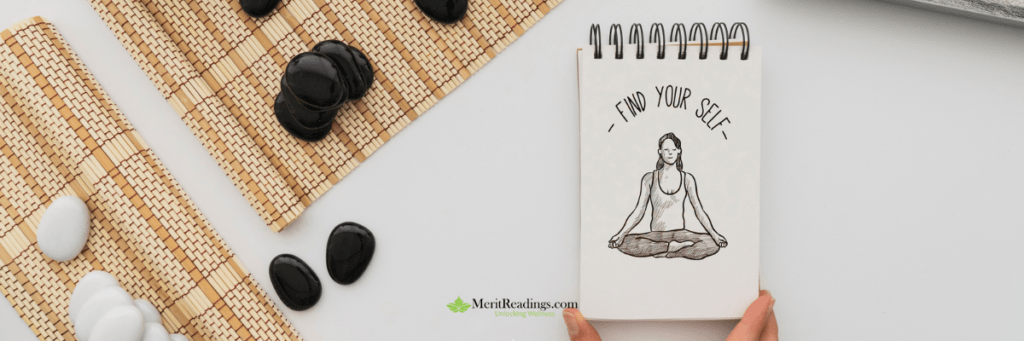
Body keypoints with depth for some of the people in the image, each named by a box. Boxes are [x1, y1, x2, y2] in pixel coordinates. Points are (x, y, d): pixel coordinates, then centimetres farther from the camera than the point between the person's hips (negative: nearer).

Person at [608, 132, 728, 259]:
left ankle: (666, 252, -23)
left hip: (680, 234, 0)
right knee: (624, 243, -32)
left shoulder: (687, 179, 10)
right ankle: (673, 247, -23)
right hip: (655, 236, 0)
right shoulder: (649, 179, 8)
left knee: (712, 244, -30)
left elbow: (699, 210, 8)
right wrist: (621, 233, -9)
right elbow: (638, 211, 4)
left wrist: (713, 233, -6)